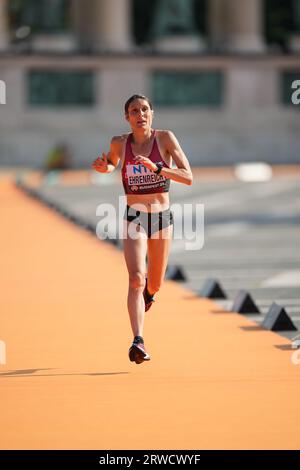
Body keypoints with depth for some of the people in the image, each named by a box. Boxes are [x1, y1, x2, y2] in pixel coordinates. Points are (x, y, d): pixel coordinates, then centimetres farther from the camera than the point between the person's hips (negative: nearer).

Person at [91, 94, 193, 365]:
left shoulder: (165, 139, -8)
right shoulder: (120, 143, -4)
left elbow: (188, 177, -14)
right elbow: (112, 163, 20)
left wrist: (156, 168, -27)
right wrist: (104, 167, -4)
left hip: (162, 217, 1)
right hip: (135, 218, -1)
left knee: (154, 285, 16)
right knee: (136, 279, -21)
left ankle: (148, 289, 55)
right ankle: (138, 342, -28)